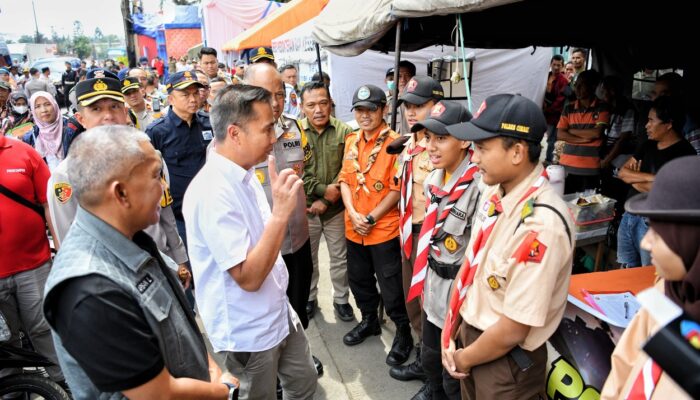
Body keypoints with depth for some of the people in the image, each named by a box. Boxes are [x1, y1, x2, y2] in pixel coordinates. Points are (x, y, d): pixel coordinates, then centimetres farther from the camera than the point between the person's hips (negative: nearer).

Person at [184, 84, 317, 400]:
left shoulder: (245, 174, 1)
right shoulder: (213, 192, -28)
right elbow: (249, 278, -29)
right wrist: (281, 213, -33)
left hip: (278, 314, 8)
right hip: (247, 332, -8)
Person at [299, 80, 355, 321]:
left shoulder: (344, 131, -7)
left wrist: (326, 201, -13)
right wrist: (324, 190, -16)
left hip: (336, 208, 1)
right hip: (305, 208, 0)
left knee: (340, 259, 14)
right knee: (307, 258, 16)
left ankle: (341, 299, 33)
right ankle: (309, 298, 37)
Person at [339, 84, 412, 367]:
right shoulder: (351, 141, 7)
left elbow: (397, 189, -14)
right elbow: (345, 179, 6)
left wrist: (371, 218, -16)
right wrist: (353, 214, -8)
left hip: (384, 228, -6)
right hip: (353, 228, 6)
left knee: (390, 287, 4)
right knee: (359, 279, 21)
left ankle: (403, 332, 27)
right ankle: (369, 321, 43)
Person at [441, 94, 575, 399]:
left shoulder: (542, 225, -30)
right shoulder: (494, 191, -4)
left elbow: (513, 330, -24)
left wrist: (463, 359, -9)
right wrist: (451, 333, 2)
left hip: (506, 361, -7)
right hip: (471, 336, 7)